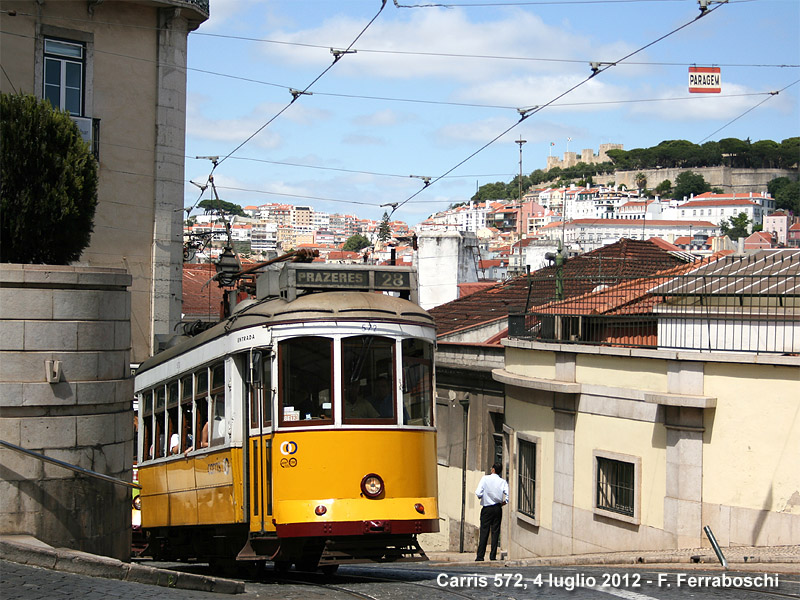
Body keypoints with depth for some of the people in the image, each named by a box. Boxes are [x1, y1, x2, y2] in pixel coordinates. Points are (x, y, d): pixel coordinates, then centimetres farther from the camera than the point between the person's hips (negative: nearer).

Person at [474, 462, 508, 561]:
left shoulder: (485, 479, -6)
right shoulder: (503, 481, -1)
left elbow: (478, 493, -14)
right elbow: (508, 495, -12)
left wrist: (481, 496, 8)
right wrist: (504, 502, 7)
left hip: (487, 508, -1)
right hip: (498, 508, 2)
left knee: (484, 532, 0)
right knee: (495, 532, 5)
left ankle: (480, 556, -4)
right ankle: (493, 556, 2)